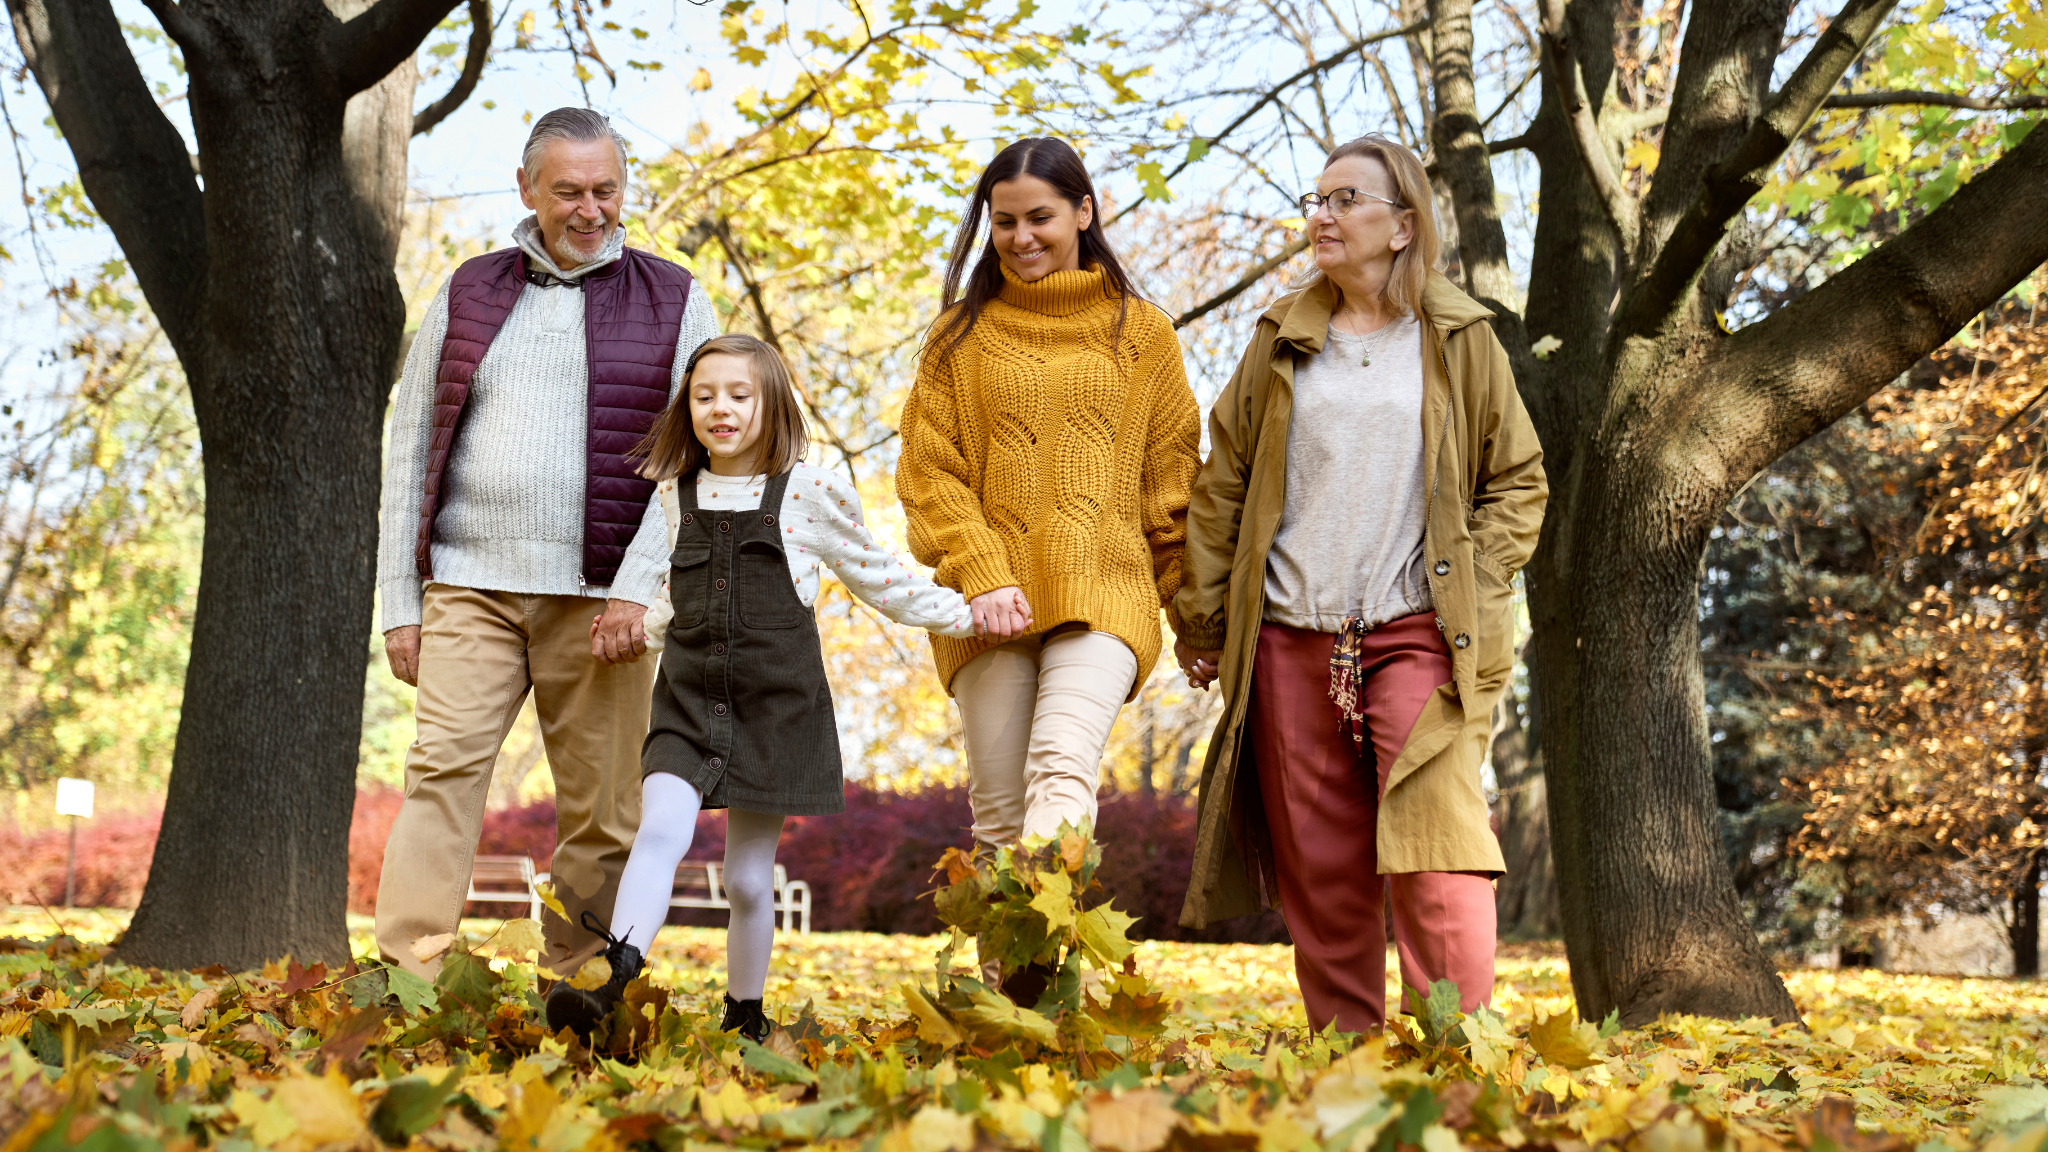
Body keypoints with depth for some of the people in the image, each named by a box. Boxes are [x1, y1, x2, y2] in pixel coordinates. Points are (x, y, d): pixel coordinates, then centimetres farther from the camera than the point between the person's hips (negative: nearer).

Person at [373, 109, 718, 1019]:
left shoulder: (675, 305, 8)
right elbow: (411, 450, 14)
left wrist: (639, 587, -12)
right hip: (470, 586, 1)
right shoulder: (468, 294, 13)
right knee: (443, 769, -14)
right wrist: (399, 600, 7)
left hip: (600, 596, -1)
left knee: (602, 808, 0)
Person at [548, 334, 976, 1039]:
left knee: (749, 878, 4)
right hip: (688, 699, 2)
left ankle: (745, 1019, 20)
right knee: (660, 833, -21)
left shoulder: (809, 493, -1)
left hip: (775, 704, -2)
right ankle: (610, 986, -29)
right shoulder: (671, 495, 7)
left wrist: (963, 614, 8)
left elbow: (877, 577, 9)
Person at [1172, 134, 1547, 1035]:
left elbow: (1518, 480, 10)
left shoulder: (1458, 338, 6)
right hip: (1292, 640, 3)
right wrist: (1201, 622, 9)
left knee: (1433, 854, -14)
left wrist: (1474, 589, -3)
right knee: (1319, 869, 5)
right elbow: (1222, 485, 13)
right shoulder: (1283, 341, 12)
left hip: (1416, 632, -3)